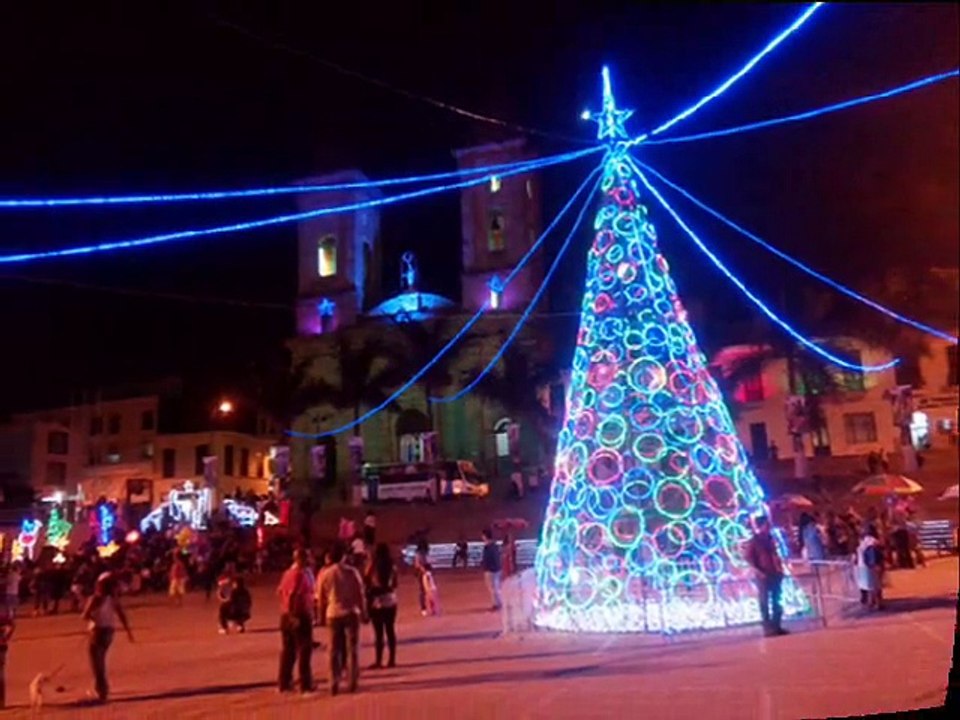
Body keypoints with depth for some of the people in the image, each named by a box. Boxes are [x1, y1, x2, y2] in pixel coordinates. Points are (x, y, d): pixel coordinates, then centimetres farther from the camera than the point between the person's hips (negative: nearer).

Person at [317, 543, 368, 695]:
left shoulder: (325, 574, -1)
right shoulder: (352, 572, -6)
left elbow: (321, 598, 3)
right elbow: (360, 594, -5)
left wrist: (322, 617, 14)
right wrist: (363, 613, 3)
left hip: (333, 614, 1)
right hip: (351, 613, -1)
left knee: (334, 650, 9)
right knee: (352, 648, 9)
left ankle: (334, 684, 6)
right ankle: (352, 682, 11)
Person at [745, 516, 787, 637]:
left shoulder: (770, 539, 11)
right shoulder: (754, 541, -6)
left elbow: (775, 555, 20)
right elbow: (749, 558, -8)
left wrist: (780, 568, 8)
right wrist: (759, 572, -16)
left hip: (775, 574, 6)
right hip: (763, 576, -6)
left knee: (777, 601, 9)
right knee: (765, 602, -2)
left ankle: (776, 627, 18)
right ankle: (768, 628, 3)